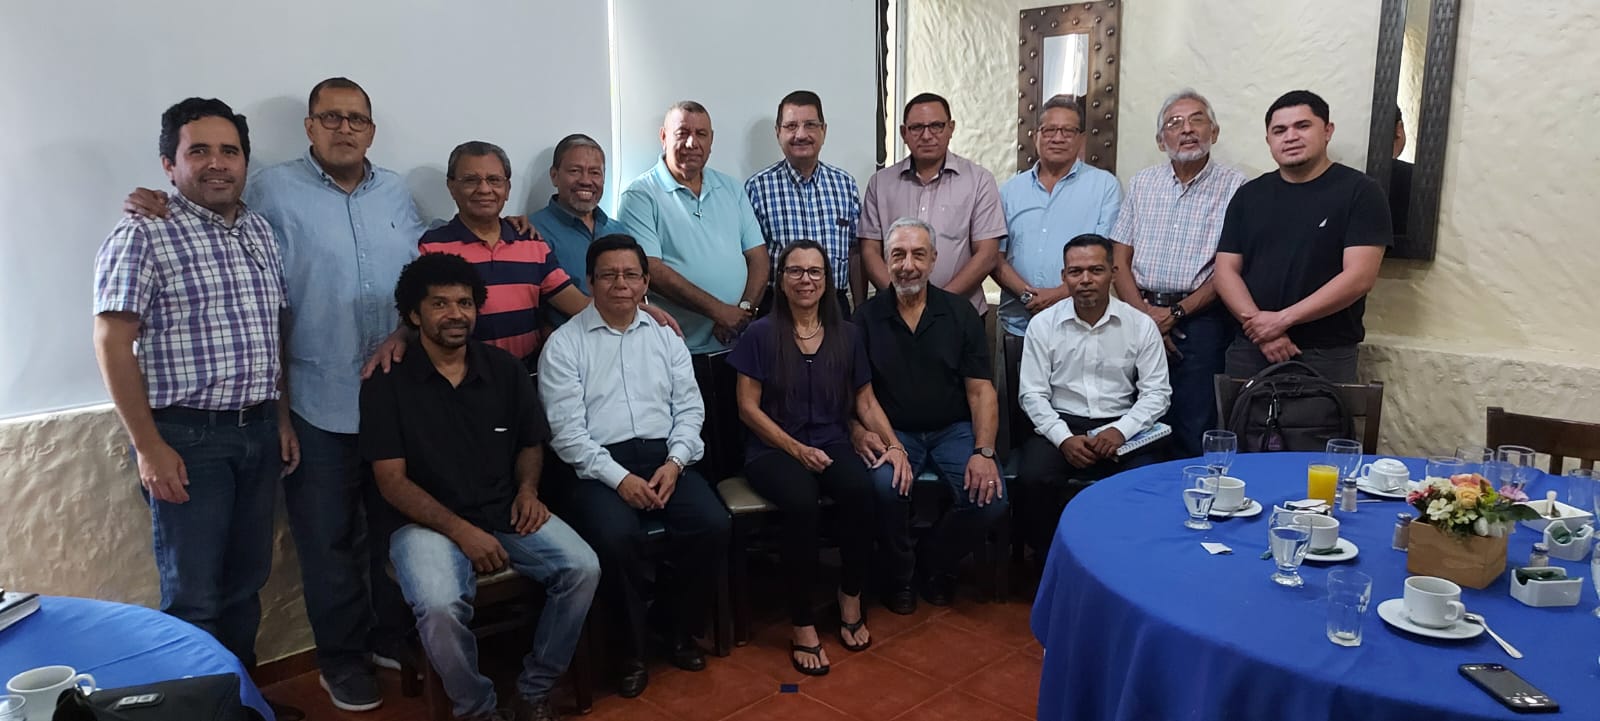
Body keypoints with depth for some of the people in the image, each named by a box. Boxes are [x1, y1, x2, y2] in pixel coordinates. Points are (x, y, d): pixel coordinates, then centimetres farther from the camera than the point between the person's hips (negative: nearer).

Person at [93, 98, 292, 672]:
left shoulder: (260, 232, 11)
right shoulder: (142, 237, -9)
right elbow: (112, 344, -12)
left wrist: (282, 416, 12)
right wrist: (148, 447, -15)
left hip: (259, 432, 6)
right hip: (188, 436, -6)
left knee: (247, 582, 16)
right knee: (194, 597, 2)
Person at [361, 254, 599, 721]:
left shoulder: (504, 368, 7)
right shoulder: (387, 383, -4)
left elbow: (531, 444, 18)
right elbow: (392, 481, -7)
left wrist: (527, 490, -4)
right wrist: (459, 530, -17)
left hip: (507, 514, 4)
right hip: (428, 522, -3)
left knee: (582, 568, -20)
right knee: (440, 607, -32)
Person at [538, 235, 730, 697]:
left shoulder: (666, 338, 14)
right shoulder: (564, 345, 1)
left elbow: (689, 408, 10)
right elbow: (566, 431, -7)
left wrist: (674, 462, -8)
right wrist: (619, 477, -17)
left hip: (663, 458, 4)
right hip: (596, 467, -3)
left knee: (714, 525, -21)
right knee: (616, 537, -33)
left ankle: (680, 629, 4)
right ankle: (633, 647, -8)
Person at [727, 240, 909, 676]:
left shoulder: (845, 336, 10)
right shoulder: (761, 335, 0)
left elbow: (866, 401, 11)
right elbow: (748, 407, -4)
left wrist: (894, 444, -6)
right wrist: (797, 449, -13)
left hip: (831, 444, 3)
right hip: (773, 449, -3)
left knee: (861, 490, -30)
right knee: (801, 502, -34)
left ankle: (851, 600, -7)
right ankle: (802, 625, -17)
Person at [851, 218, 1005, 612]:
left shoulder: (960, 313, 2)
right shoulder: (867, 317, 1)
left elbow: (980, 390, -1)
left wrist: (983, 451, -14)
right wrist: (857, 431, -19)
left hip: (953, 430, 1)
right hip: (893, 432, -1)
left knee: (990, 499, -23)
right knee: (883, 487, -33)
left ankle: (936, 562, 10)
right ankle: (900, 573, 0)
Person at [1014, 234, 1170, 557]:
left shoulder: (1141, 325, 5)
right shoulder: (1043, 325, 4)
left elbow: (1157, 392, 3)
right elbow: (1033, 394, 2)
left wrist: (1121, 430, -13)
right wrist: (1065, 438, -13)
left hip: (1122, 427, 0)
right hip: (1060, 425, 0)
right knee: (1032, 481, -29)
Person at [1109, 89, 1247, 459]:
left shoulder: (1235, 187, 0)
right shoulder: (1142, 183, 11)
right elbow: (1119, 260, 7)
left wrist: (1177, 313, -12)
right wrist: (1145, 313, -6)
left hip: (1201, 321, -3)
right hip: (1141, 314, 3)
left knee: (1193, 434, 0)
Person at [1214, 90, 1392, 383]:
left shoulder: (1359, 191, -2)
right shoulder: (1248, 195, 9)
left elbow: (1359, 277, -11)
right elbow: (1226, 271, 3)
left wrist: (1282, 319, -15)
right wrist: (1262, 330, -11)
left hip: (1326, 354, -3)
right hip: (1250, 349, 3)